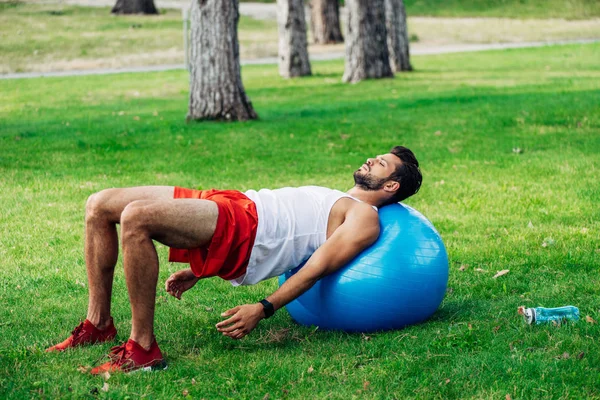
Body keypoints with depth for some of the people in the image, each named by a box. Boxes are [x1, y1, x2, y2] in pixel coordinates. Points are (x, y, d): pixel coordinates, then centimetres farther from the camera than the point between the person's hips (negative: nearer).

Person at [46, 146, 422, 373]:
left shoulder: (365, 218, 4)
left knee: (136, 218, -33)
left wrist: (262, 310, -19)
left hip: (244, 224, -10)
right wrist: (197, 271, 25)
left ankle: (143, 348, -24)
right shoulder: (333, 202, 32)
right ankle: (99, 323, 7)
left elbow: (316, 268, -8)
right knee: (100, 205, 2)